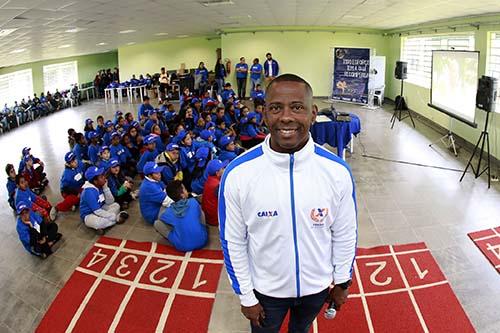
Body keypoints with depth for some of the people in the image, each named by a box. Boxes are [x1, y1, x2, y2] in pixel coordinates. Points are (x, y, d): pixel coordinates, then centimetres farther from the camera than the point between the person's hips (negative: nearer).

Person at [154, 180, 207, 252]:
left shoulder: (169, 212, -10)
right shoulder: (193, 202, -11)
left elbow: (160, 218, 14)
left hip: (183, 246, -1)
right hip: (202, 241, 1)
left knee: (157, 223, 6)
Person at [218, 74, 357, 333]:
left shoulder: (337, 171, -18)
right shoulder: (237, 173, -22)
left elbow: (345, 233, -5)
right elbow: (233, 241, -12)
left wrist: (342, 282, 4)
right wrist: (246, 296, -5)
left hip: (318, 285, 2)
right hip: (266, 288, -1)